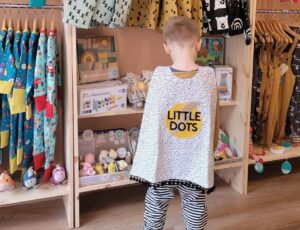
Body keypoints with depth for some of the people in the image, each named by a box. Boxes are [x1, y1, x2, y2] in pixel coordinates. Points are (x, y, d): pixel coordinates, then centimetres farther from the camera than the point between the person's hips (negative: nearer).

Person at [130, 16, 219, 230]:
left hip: (162, 163, 0)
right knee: (196, 210, 19)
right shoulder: (209, 78, -12)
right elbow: (214, 127, -3)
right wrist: (209, 155, 11)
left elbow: (150, 124, -3)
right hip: (196, 164, 1)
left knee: (155, 210, 20)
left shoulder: (159, 77, -14)